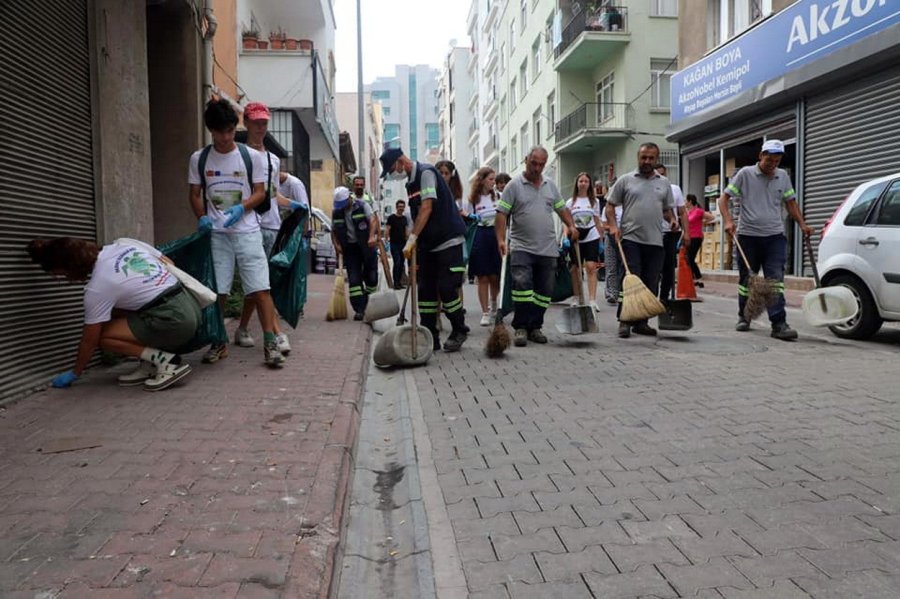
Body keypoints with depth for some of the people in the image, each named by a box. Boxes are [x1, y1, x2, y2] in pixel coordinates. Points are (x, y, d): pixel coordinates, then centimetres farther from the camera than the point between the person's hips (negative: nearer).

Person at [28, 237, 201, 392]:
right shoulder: (122, 244, 8)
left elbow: (90, 341, 1)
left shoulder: (97, 288, -9)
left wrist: (74, 373, 17)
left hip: (173, 321, -9)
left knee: (102, 335, 0)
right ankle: (151, 364, 14)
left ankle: (166, 362, -7)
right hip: (189, 305, 9)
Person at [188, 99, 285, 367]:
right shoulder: (198, 159, 6)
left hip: (247, 231, -2)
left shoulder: (252, 156, 1)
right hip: (215, 233, 2)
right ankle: (219, 343, 18)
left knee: (260, 288, -8)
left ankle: (270, 343, -4)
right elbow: (195, 194, 12)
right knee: (216, 290, 4)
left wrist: (241, 208, -17)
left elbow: (260, 192, 2)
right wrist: (201, 217, -7)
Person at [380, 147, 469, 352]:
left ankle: (459, 331, 11)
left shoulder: (426, 173, -12)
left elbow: (427, 209, -22)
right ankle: (429, 338, 10)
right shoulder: (411, 183, 15)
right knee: (425, 289, 5)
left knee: (446, 288, -7)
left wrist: (411, 239, -25)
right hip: (427, 244, 9)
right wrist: (414, 243, 12)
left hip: (448, 240, -9)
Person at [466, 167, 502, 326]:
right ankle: (485, 313, 4)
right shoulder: (473, 199, 3)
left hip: (496, 235, 1)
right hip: (480, 237, -1)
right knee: (483, 277, -1)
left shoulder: (497, 196, 7)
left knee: (495, 276, 4)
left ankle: (493, 304, 33)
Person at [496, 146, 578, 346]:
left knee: (544, 290, 5)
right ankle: (520, 328, -6)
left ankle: (535, 327, 16)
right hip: (521, 247, -5)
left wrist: (571, 225, 4)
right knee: (522, 284, -16)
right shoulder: (514, 185, 0)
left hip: (548, 249, 5)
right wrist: (501, 239, -16)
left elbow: (562, 209, 21)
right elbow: (502, 214, -5)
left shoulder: (550, 186, 15)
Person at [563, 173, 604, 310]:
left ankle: (592, 300, -16)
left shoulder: (594, 201, 9)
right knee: (576, 268, 6)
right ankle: (576, 298, 20)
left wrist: (601, 239, 7)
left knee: (591, 267, -12)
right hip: (575, 238, 1)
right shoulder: (571, 202, 8)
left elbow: (597, 222, 11)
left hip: (591, 238, -1)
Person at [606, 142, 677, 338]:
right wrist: (613, 226, -10)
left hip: (655, 241, 4)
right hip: (631, 239, -4)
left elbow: (668, 208, 21)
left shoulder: (664, 183, 15)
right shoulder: (626, 180, 5)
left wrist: (672, 220, -1)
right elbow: (610, 205, 5)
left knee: (651, 284, 5)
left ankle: (641, 322, 14)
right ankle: (624, 321, -2)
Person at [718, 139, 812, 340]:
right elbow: (724, 198, -2)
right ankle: (744, 317, 25)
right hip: (748, 236, -2)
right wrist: (728, 221, -16)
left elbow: (790, 202, 20)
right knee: (746, 279, 9)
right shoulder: (745, 174, -1)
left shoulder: (783, 176, 11)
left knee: (776, 280, -7)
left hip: (775, 236, 2)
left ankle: (779, 324, -10)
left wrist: (802, 224, 7)